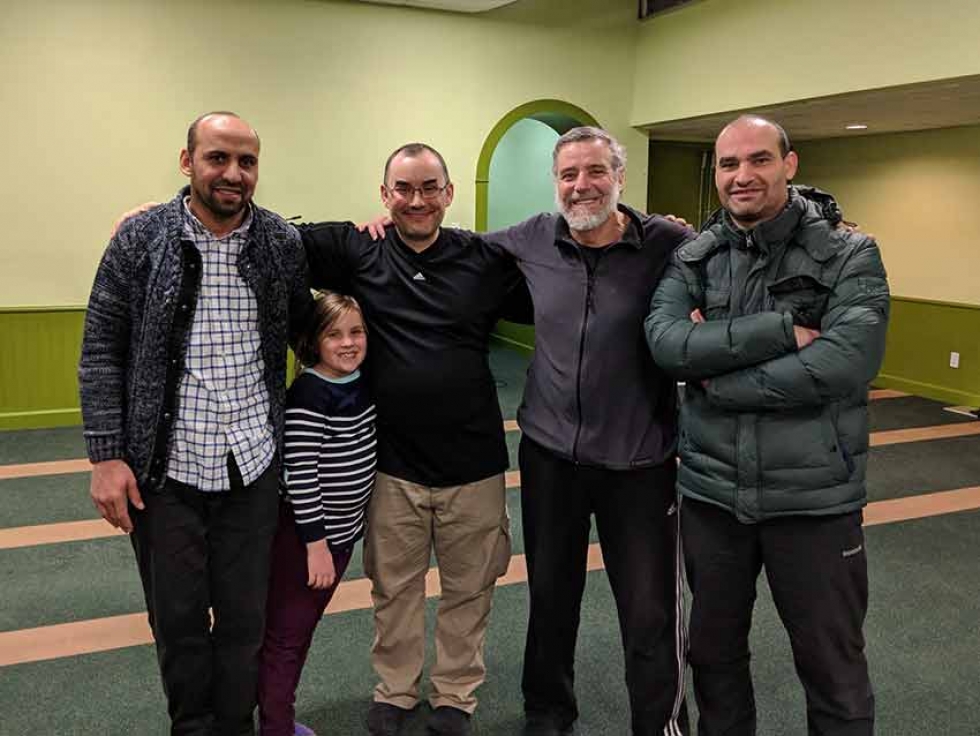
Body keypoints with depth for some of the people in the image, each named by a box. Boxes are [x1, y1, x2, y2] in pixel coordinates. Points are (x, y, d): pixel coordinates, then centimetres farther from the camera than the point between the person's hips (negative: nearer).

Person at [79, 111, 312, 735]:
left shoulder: (285, 243, -2)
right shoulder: (140, 239, -6)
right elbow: (102, 353, -3)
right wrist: (107, 456, -7)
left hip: (253, 463, 1)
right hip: (163, 467, -1)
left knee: (244, 617, 13)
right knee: (178, 617, 13)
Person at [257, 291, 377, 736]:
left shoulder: (361, 383, 2)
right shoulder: (308, 394, -21)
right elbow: (300, 474, -22)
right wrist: (315, 543, -20)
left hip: (343, 530, 8)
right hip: (304, 534, -8)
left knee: (305, 628, 20)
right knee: (286, 636, 5)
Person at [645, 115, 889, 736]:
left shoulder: (850, 255, -7)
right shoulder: (693, 259, 2)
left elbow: (846, 362, -23)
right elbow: (664, 341, -16)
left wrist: (717, 375, -17)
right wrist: (780, 330, -24)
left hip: (814, 497, -3)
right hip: (711, 489, 3)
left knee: (833, 669, 13)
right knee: (713, 648, 21)